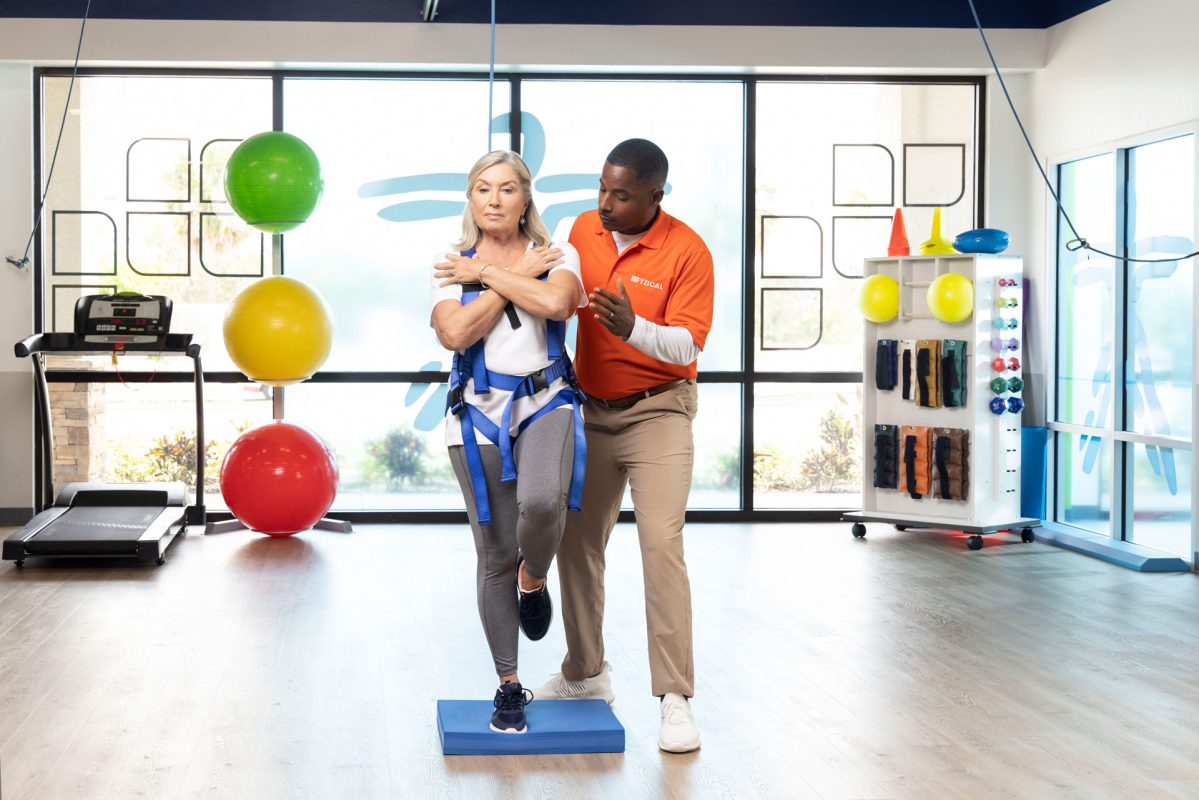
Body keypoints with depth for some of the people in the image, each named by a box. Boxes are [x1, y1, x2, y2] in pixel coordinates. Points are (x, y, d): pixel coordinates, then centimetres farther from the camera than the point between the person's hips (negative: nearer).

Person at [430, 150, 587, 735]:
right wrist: (519, 278, -8)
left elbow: (555, 302, -19)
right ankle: (509, 686, 17)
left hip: (546, 402, -1)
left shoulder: (556, 256, 5)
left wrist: (487, 273, -10)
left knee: (542, 501, -32)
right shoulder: (452, 266, 5)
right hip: (479, 410, 1)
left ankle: (533, 579, 4)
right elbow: (455, 333, -13)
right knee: (495, 553, 4)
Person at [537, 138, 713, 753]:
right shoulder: (584, 229, 1)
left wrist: (633, 328, -36)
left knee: (661, 541, -16)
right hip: (590, 409, 5)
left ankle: (675, 699, -12)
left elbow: (686, 344, -20)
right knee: (576, 542, 10)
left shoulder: (687, 251, -14)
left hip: (657, 411, -5)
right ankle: (584, 674, 27)